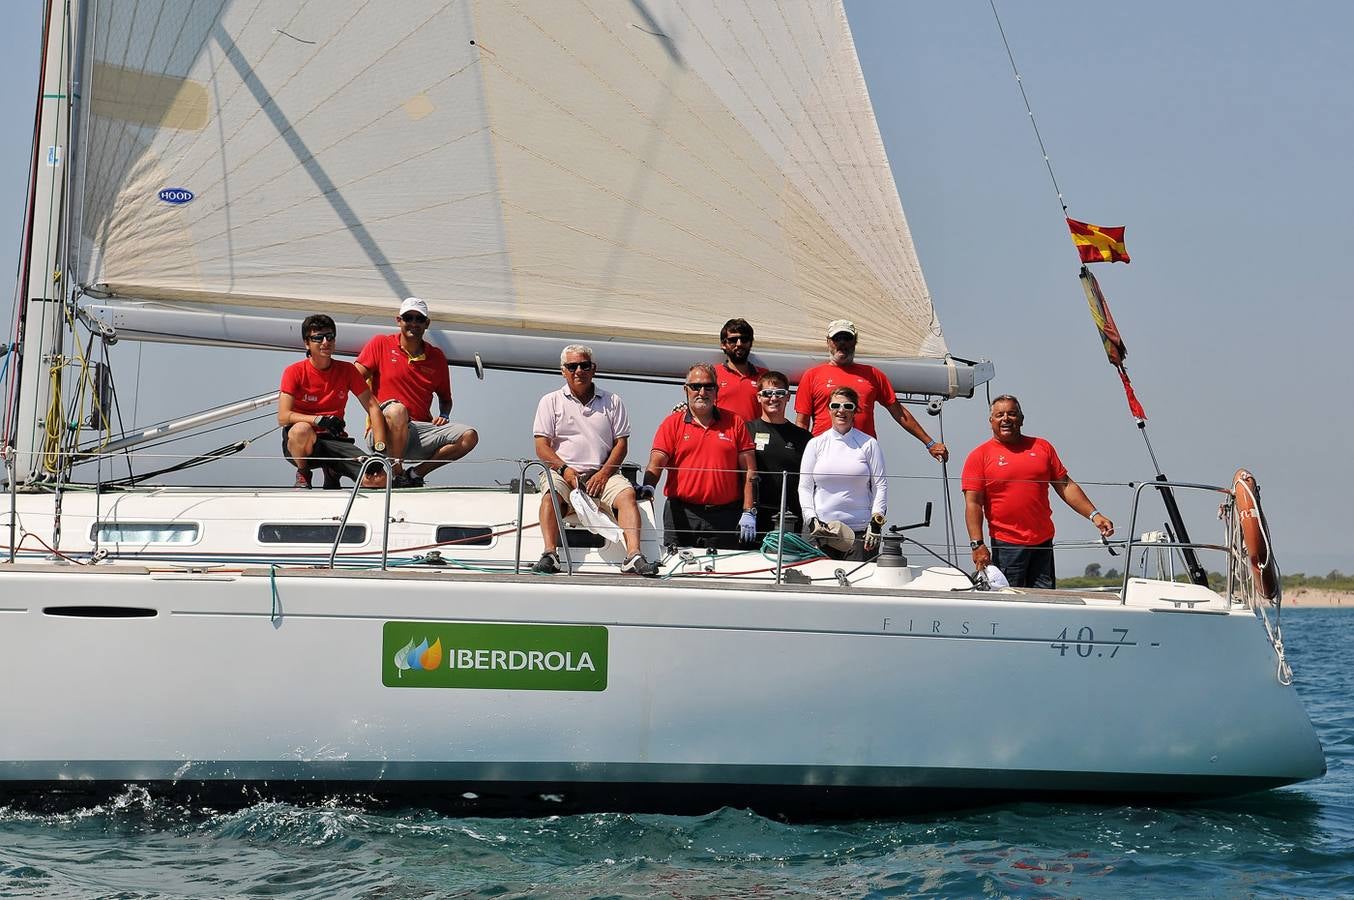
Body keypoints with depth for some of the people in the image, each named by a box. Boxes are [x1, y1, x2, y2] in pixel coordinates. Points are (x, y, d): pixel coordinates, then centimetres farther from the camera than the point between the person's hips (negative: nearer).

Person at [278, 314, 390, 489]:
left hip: (335, 441, 3)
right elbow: (283, 417, -14)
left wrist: (380, 449, -10)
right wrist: (320, 420, -30)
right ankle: (303, 474, -7)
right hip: (301, 442, -3)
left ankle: (332, 473, 11)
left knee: (379, 479, -20)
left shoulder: (347, 370, 4)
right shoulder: (294, 372, -5)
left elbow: (373, 407, 3)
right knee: (302, 430, -41)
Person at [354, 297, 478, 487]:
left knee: (470, 436, -17)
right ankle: (396, 476, -26)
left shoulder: (437, 357, 15)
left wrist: (443, 416, 3)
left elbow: (445, 398, 27)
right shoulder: (380, 344, 6)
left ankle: (416, 473, -10)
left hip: (422, 427, 4)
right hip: (387, 429, -4)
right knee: (397, 410, -39)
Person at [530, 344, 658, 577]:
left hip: (602, 473, 1)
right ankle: (550, 555, -42)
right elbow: (541, 446, 4)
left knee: (626, 492, -28)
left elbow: (621, 443, 9)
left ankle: (633, 555, -40)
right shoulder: (551, 401, 12)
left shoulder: (612, 402, 15)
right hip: (562, 471, -1)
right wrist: (565, 470, -13)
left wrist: (604, 473, -9)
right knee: (551, 493, -33)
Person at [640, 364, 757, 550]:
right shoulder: (672, 423, 8)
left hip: (724, 516, 0)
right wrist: (648, 486, -24)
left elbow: (749, 471, 7)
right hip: (680, 515, 0)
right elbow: (656, 463, -3)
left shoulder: (735, 423, 9)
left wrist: (749, 512, -1)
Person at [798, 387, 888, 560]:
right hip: (823, 530, 1)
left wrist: (876, 521, -5)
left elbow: (880, 485, 5)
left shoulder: (869, 444, 6)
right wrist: (812, 520, -3)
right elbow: (805, 487, 10)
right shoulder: (815, 444, 10)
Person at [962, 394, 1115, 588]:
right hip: (1006, 545, -3)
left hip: (1043, 543, 3)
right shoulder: (980, 456, 1)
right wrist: (977, 544, -15)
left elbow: (1066, 486, 14)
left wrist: (1094, 515, 5)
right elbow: (973, 503, -5)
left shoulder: (1042, 447, 11)